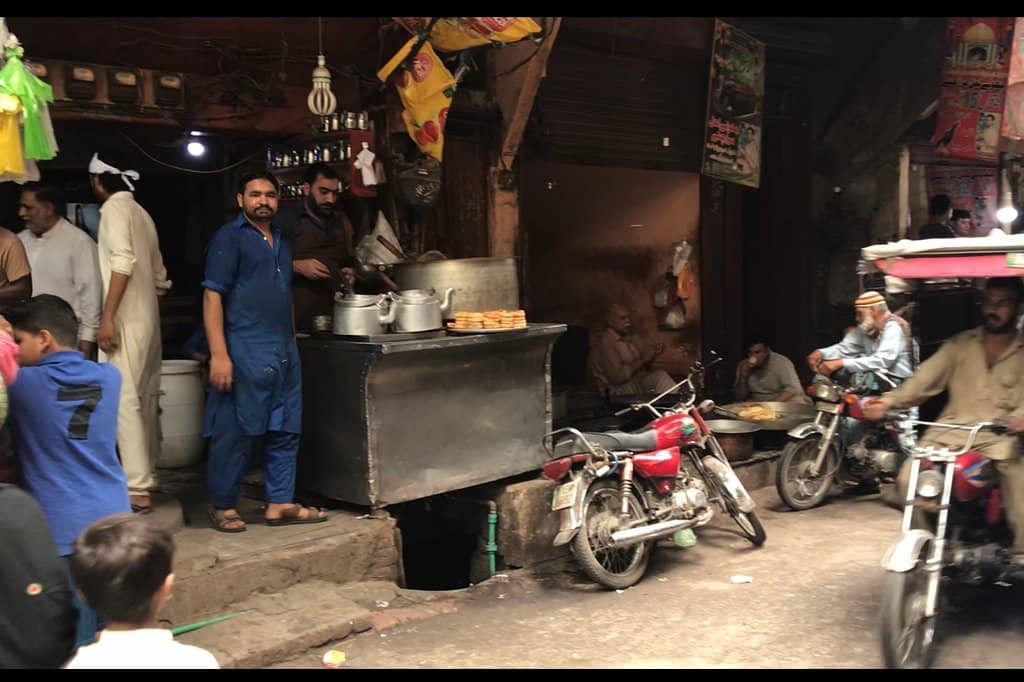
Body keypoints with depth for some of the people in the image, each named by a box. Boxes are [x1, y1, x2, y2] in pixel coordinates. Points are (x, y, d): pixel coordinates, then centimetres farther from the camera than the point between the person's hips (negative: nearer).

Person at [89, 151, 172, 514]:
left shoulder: (115, 207, -7)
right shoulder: (141, 213, 17)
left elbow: (123, 262, -21)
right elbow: (160, 277, 16)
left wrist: (107, 316, -23)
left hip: (126, 320, -9)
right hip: (148, 318, 9)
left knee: (124, 400, -10)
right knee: (144, 400, 13)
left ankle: (138, 490, -11)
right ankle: (145, 475, 21)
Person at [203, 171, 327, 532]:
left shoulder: (282, 241, 17)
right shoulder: (229, 238, -4)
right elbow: (212, 296, -11)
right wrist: (218, 354, -19)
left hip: (285, 352, 7)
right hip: (244, 352, -7)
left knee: (286, 429, 9)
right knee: (236, 432, -1)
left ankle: (280, 502, 18)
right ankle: (223, 506, 13)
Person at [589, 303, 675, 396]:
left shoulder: (626, 339, 15)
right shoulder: (605, 342, -13)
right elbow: (617, 377, -21)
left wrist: (652, 354, 2)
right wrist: (642, 359, -16)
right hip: (620, 390, -8)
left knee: (660, 374, -19)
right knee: (660, 376, -25)